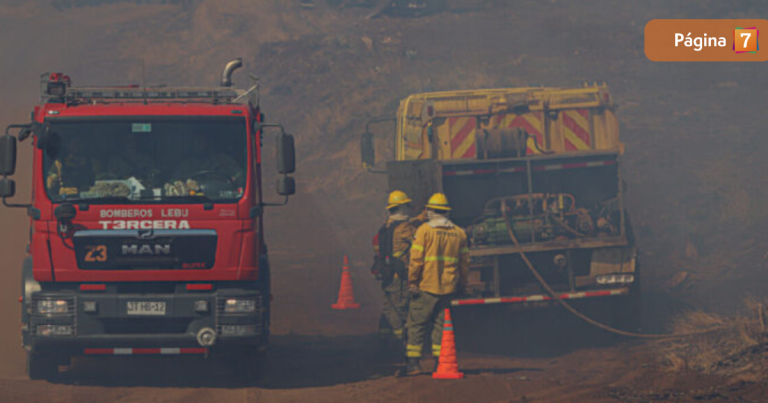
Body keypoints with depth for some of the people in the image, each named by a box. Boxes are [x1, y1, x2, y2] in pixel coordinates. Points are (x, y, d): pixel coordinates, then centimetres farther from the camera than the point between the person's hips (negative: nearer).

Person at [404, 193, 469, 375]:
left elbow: (416, 259, -11)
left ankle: (414, 362, -1)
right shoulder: (459, 233, 6)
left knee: (417, 324, 3)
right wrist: (462, 285, 18)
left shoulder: (424, 230, -7)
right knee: (441, 324, 10)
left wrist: (412, 281, -4)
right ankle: (440, 362, 6)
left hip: (426, 285, -4)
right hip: (448, 287, 4)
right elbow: (464, 261, 10)